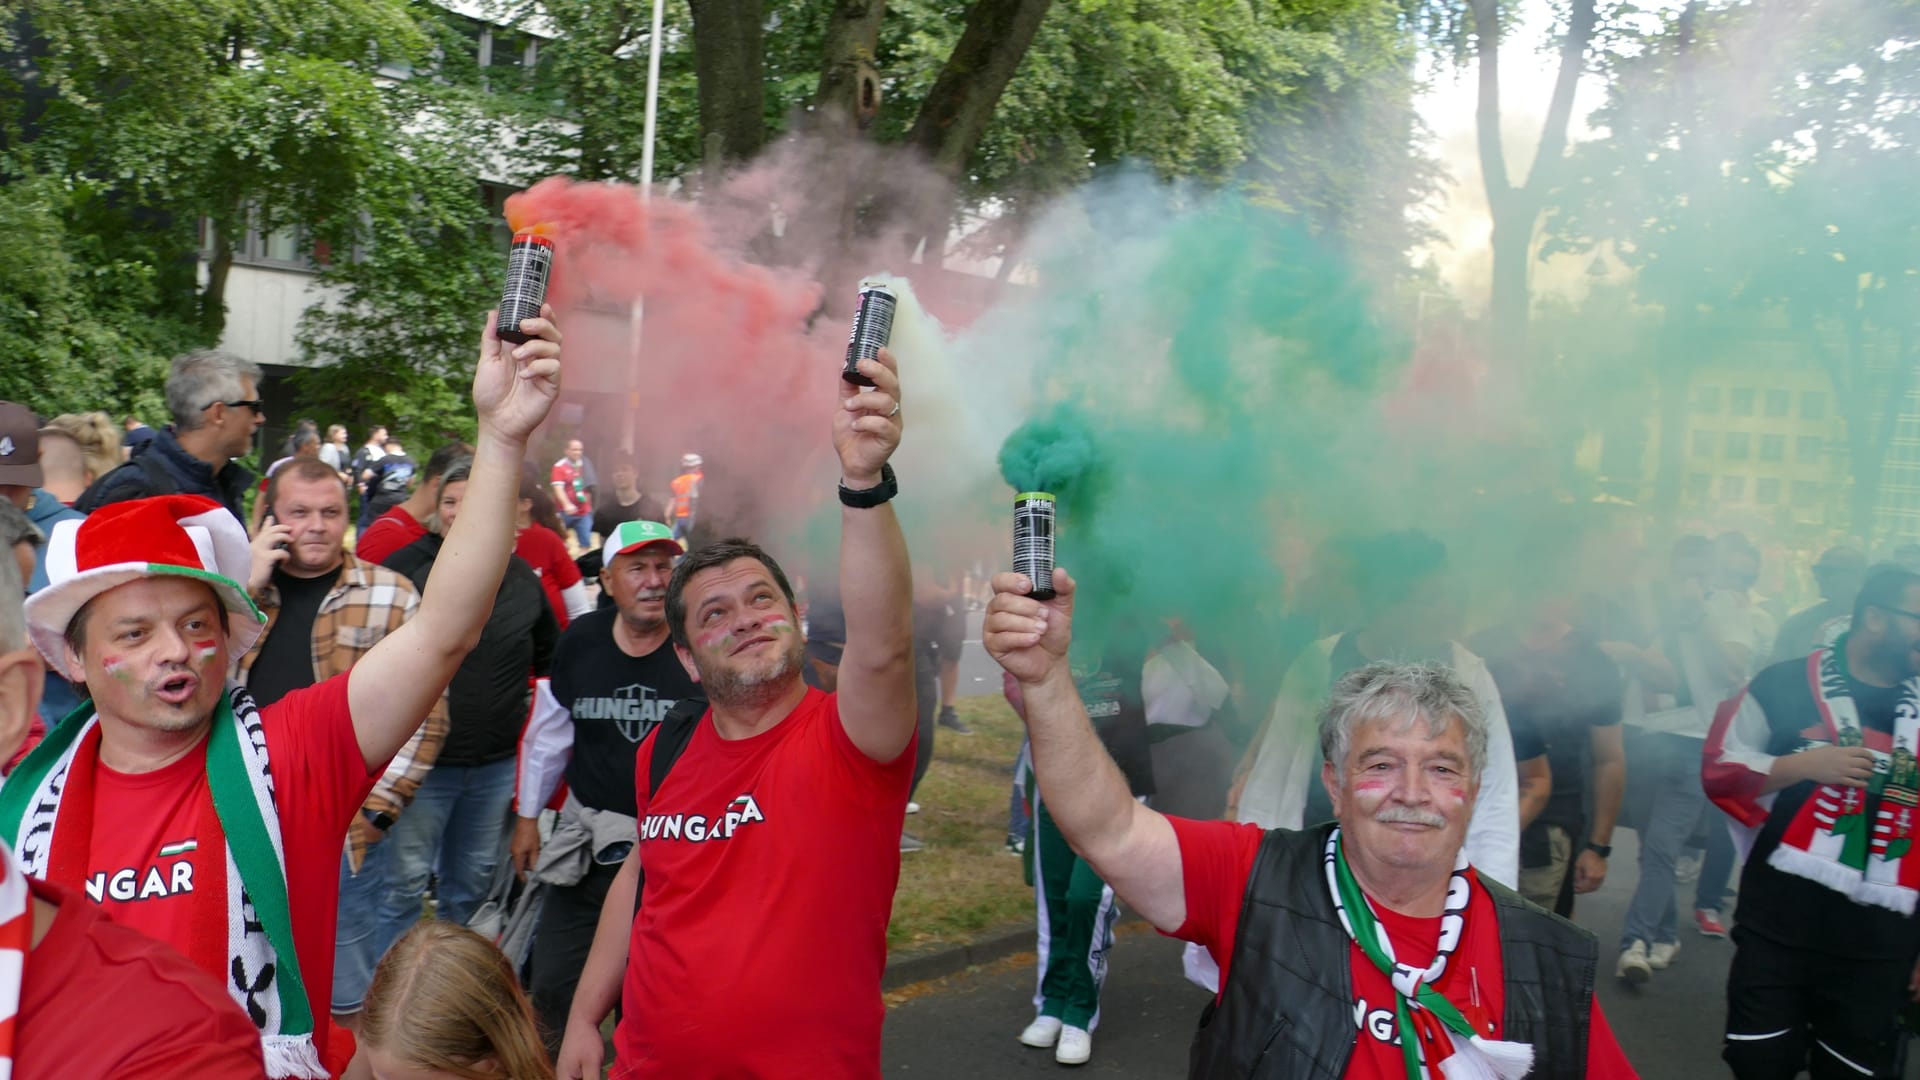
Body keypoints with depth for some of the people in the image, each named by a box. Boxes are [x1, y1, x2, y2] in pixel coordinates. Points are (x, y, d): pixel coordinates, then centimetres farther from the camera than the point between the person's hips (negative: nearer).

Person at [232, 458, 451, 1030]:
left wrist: (373, 807, -10)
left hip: (341, 836, -3)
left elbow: (425, 715, -4)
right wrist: (248, 587, -10)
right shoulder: (237, 585, 10)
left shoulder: (390, 595, -2)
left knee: (344, 1002, 7)